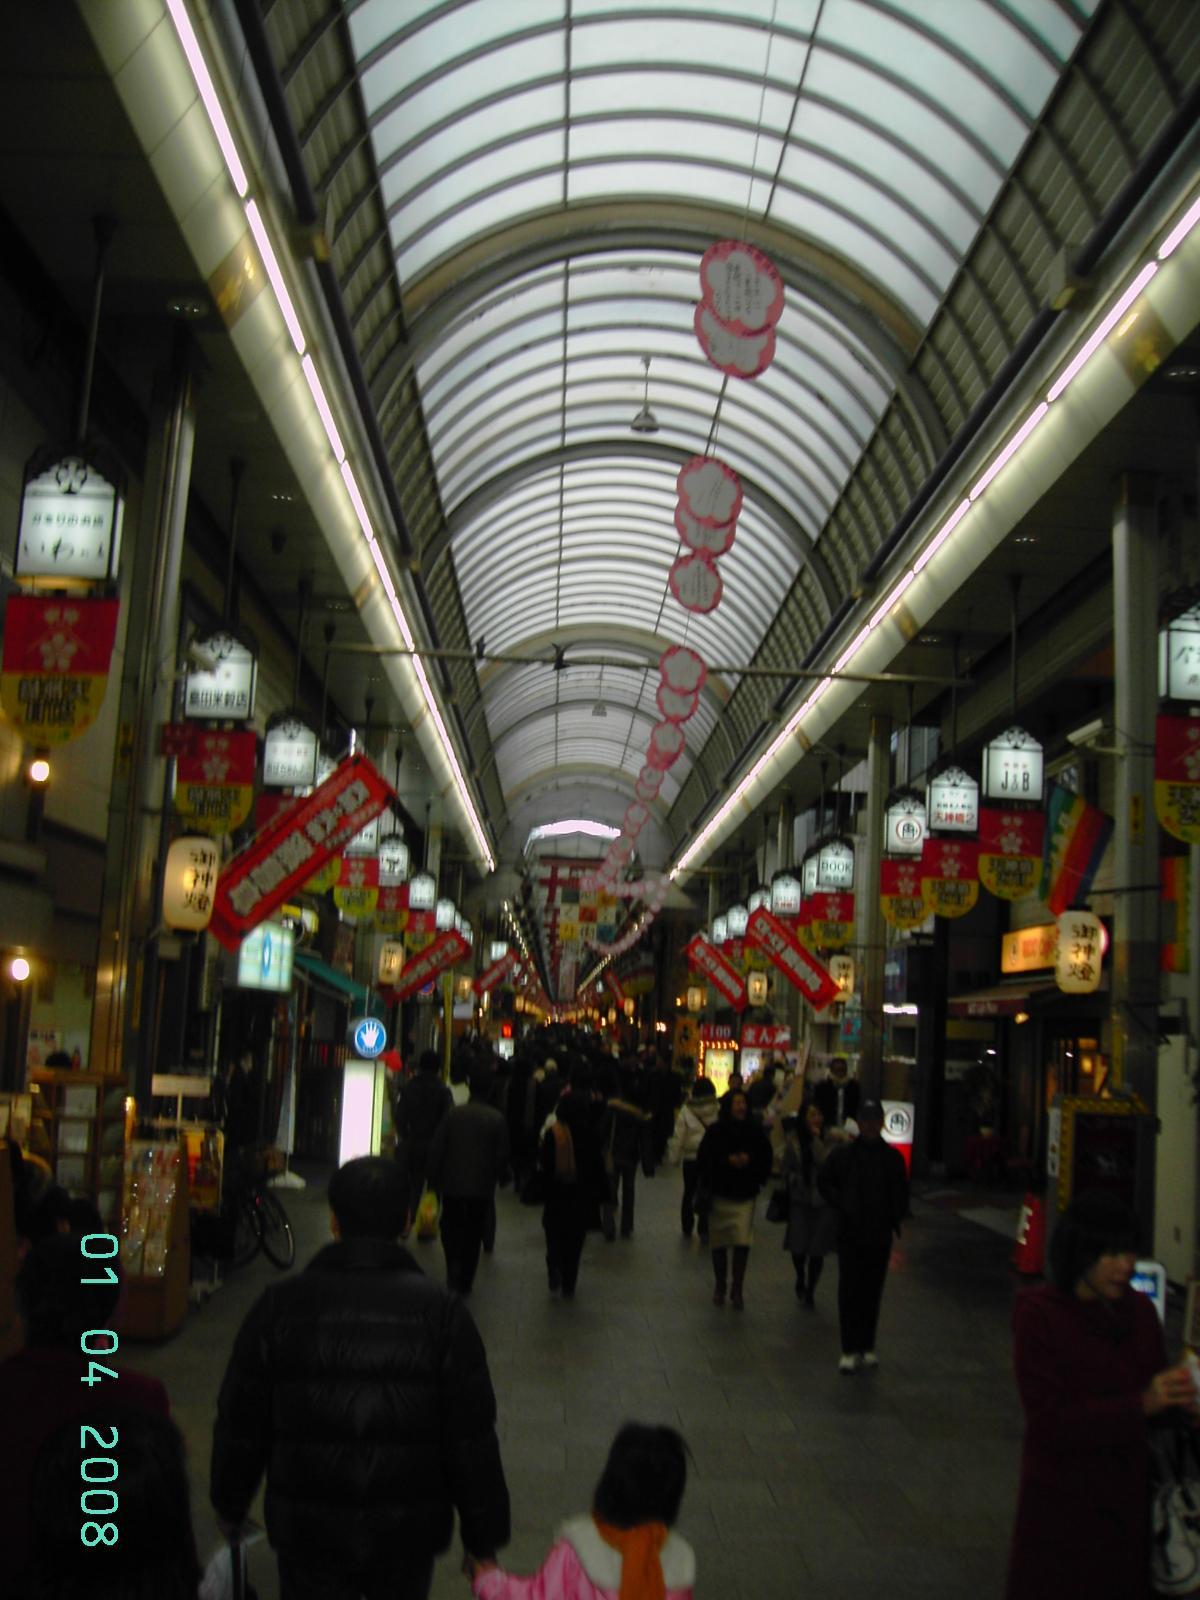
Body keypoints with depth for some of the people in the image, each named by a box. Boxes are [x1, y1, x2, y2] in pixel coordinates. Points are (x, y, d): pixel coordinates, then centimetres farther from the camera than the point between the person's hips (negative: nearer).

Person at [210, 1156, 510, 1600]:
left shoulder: (280, 1306, -10)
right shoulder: (441, 1311, -13)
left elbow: (240, 1425, -1)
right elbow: (473, 1440, -11)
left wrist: (228, 1504, 16)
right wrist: (483, 1538, 1)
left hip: (308, 1532, 0)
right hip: (408, 1531, 0)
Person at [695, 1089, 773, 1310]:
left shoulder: (755, 1132, -2)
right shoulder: (716, 1132, -5)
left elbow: (766, 1159, 5)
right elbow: (703, 1159, -5)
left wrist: (749, 1160, -13)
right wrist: (728, 1161, -16)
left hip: (745, 1196, 0)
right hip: (719, 1195, 0)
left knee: (743, 1242, -11)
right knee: (718, 1244, 10)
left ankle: (738, 1290, 3)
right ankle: (719, 1287, 29)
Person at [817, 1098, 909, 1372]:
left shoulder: (893, 1158, 3)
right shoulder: (843, 1155, -1)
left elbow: (900, 1194, 10)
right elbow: (823, 1181, 8)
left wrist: (895, 1219, -4)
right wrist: (841, 1205, -4)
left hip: (880, 1236, 1)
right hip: (850, 1234, -1)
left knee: (872, 1292, 8)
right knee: (849, 1291, -4)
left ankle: (867, 1347, 19)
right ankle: (850, 1350, 2)